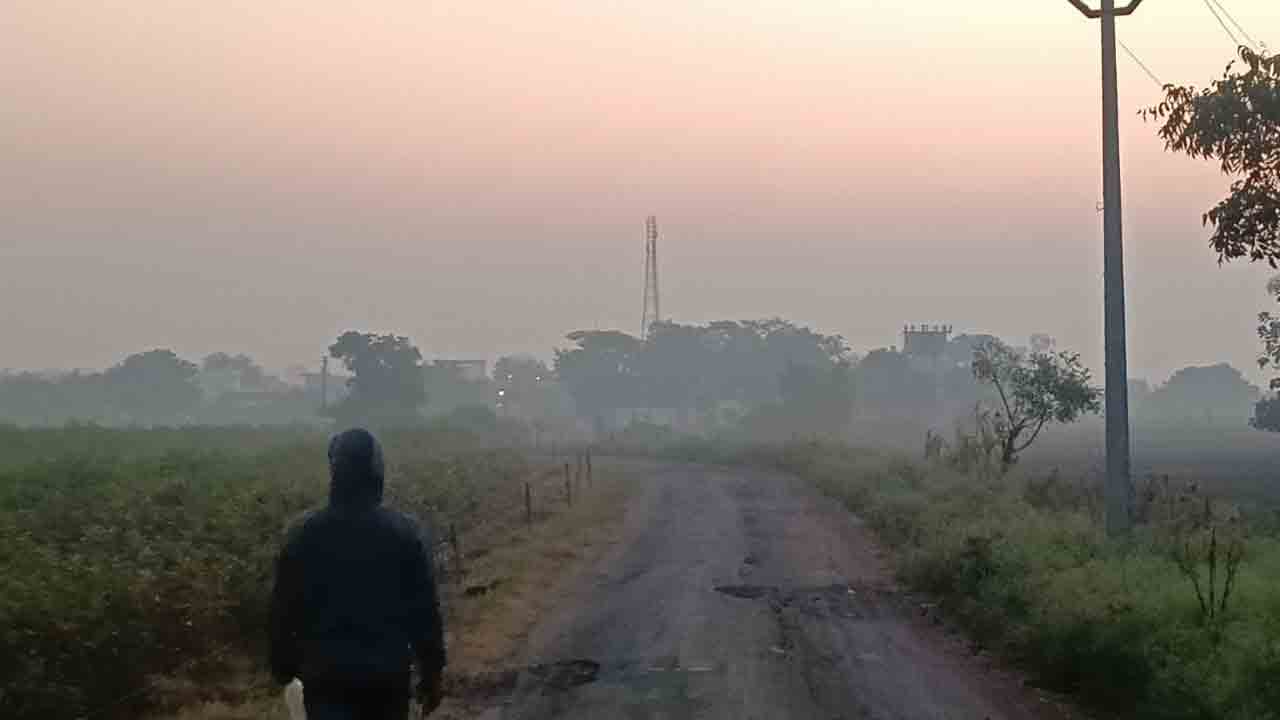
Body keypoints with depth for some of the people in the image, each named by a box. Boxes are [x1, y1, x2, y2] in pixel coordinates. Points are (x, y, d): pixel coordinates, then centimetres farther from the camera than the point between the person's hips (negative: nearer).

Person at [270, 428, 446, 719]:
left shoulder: (304, 535, -5)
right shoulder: (405, 532, -5)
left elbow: (284, 611, 1)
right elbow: (425, 611, -4)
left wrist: (283, 669, 13)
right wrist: (431, 674, 5)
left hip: (326, 676, -1)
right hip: (388, 676, 1)